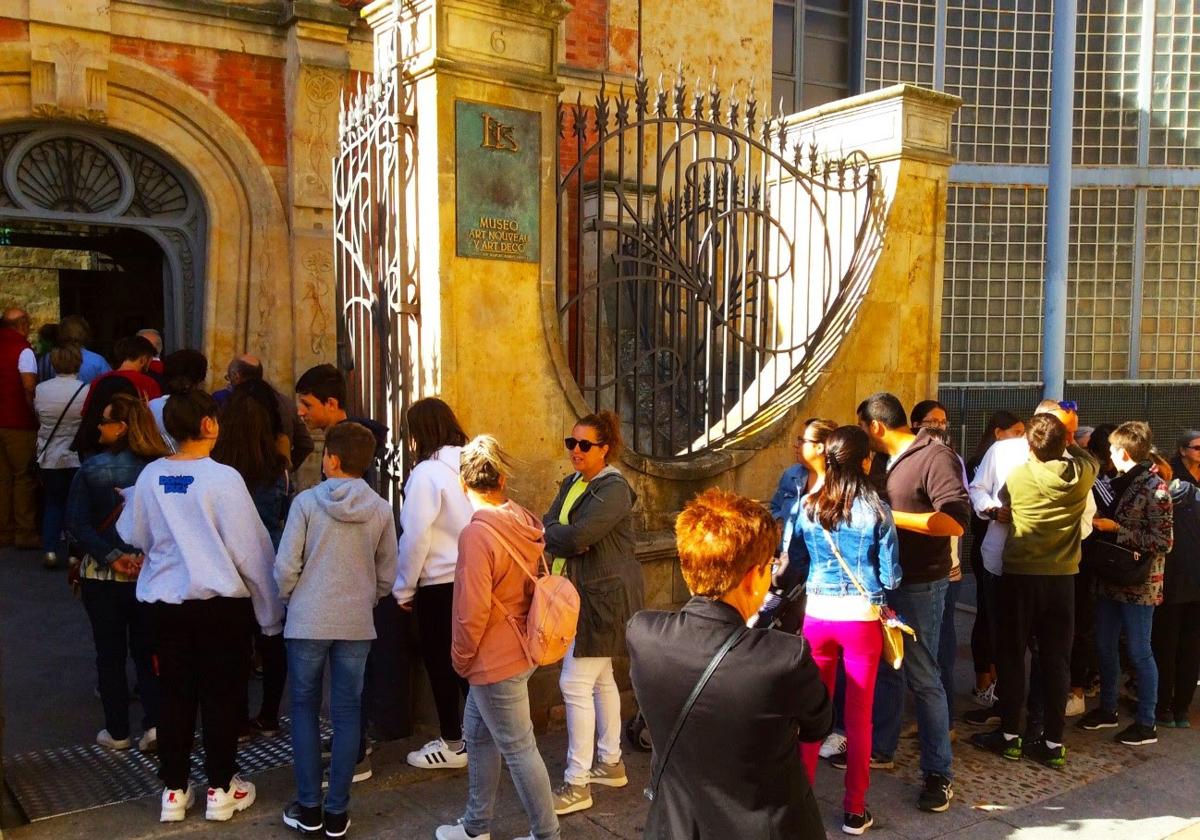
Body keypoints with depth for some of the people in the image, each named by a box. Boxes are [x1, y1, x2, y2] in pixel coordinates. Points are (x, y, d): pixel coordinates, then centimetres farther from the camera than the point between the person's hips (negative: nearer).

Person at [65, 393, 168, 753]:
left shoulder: (92, 469, -11)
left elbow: (78, 524, -15)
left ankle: (117, 732, 19)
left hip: (102, 576, -2)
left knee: (110, 654, 12)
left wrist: (111, 557, -14)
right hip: (151, 573, 2)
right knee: (146, 651, 14)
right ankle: (155, 723, 2)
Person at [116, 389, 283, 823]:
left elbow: (134, 534, 8)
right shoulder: (222, 477, -16)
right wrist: (270, 611, -4)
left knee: (175, 694, 14)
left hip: (165, 601, 4)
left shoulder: (150, 476, -4)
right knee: (222, 695, 9)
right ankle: (221, 789, 20)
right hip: (222, 603, -4)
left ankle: (174, 790, 24)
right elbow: (251, 548, -13)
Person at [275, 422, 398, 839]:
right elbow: (387, 575, 5)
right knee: (347, 714, 9)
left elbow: (285, 567, -9)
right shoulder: (381, 510, -2)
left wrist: (291, 600, 10)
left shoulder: (307, 501, -10)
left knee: (305, 710, 12)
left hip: (308, 622, -2)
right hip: (357, 625, 2)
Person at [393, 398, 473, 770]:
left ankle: (452, 744, 19)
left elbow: (416, 538, -15)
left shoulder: (427, 473, -16)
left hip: (440, 584, -6)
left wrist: (404, 588, -4)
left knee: (440, 663, 9)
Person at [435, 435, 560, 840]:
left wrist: (460, 656, -7)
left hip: (495, 660, -9)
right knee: (478, 733, 22)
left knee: (518, 749, 5)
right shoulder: (524, 523, -2)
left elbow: (473, 611, -23)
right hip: (519, 648, 9)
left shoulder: (477, 533, -24)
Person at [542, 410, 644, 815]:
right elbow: (549, 524, 1)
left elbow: (577, 536, -27)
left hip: (603, 596, -10)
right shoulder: (573, 482, 12)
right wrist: (565, 536, -19)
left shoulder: (613, 488, -17)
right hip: (583, 594, 10)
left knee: (575, 684, -9)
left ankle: (577, 784, -1)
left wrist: (551, 533, -10)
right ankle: (611, 763, 30)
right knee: (600, 679, 17)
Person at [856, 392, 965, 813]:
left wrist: (890, 515, -24)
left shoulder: (935, 456, -15)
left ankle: (938, 773, 11)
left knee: (922, 678, -1)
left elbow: (955, 521, -25)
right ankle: (880, 748, 30)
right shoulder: (891, 461, 11)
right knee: (884, 670, 16)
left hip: (920, 585, -8)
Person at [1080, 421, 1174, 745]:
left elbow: (1163, 541, -19)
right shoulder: (1120, 482, 8)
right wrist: (1099, 523, 2)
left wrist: (1115, 529, -20)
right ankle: (1107, 709, 29)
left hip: (1138, 584, -8)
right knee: (1104, 646, 15)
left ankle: (1146, 724, 14)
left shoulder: (1155, 488, -15)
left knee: (1138, 652, 2)